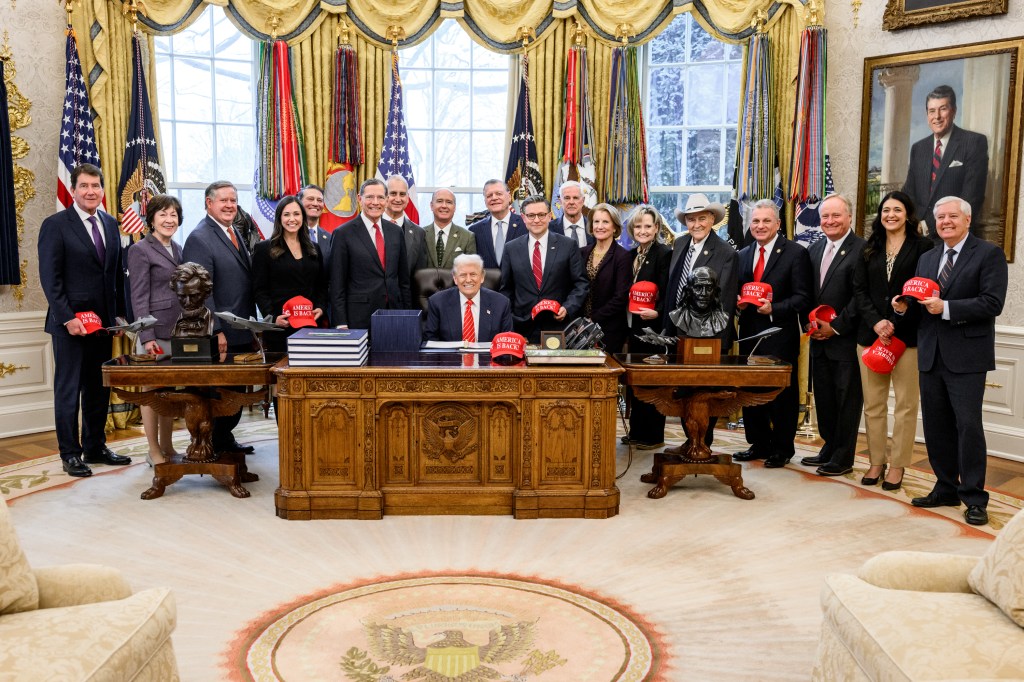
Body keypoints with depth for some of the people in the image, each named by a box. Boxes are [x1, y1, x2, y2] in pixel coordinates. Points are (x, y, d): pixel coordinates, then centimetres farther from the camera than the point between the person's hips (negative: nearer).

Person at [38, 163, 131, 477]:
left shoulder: (110, 224, 11)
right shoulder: (55, 225, -6)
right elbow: (50, 278, -10)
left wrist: (120, 313, 8)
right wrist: (68, 318, -17)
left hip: (104, 321, 6)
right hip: (71, 322, -6)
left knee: (100, 388, 12)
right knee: (69, 389, 3)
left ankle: (95, 447, 23)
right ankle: (70, 454, 12)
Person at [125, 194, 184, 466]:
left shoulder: (177, 249, 15)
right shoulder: (140, 250, -6)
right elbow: (139, 297, -10)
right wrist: (147, 337, -17)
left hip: (179, 331, 7)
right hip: (156, 332, -7)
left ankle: (167, 447, 21)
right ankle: (154, 452, 9)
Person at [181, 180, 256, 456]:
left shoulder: (234, 234, 15)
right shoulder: (200, 238, -13)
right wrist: (216, 331, -20)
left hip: (241, 333, 9)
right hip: (221, 336, -8)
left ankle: (225, 439, 28)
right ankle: (216, 445, 14)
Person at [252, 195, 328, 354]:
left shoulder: (314, 249, 16)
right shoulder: (264, 249, 3)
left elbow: (322, 286, 17)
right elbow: (259, 291, -1)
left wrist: (320, 308, -2)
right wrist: (273, 317, -15)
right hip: (279, 327, -3)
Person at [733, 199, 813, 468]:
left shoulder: (796, 253, -5)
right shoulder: (743, 255, 13)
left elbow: (802, 298, -9)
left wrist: (773, 309, -22)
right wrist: (739, 303, -3)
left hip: (780, 337, -5)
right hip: (749, 335, 6)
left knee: (782, 393, 3)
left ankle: (782, 449, 16)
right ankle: (759, 444, 26)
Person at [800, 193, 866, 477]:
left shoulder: (861, 249, -10)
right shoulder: (814, 249, 13)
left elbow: (860, 296, -14)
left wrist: (835, 327, -14)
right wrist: (811, 323, 2)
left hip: (846, 340, -7)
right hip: (819, 339, 7)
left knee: (847, 399, 2)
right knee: (823, 397, 13)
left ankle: (843, 458, 11)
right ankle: (829, 448, 27)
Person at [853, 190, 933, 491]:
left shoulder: (922, 246, 1)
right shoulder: (869, 249, 12)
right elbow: (859, 290, 7)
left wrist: (895, 324, -13)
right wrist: (876, 322, -8)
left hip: (908, 336, -3)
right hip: (871, 333, 4)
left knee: (905, 403, 1)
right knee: (873, 403, 6)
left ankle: (897, 465, 10)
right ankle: (876, 461, 15)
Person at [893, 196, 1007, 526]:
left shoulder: (988, 254, -4)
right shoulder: (927, 258, 16)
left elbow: (992, 303, -14)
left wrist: (945, 308, -22)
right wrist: (904, 306, -3)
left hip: (966, 356, -6)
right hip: (931, 355, 6)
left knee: (968, 425, -5)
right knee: (936, 425, 11)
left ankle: (974, 498, 6)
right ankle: (946, 489, 23)